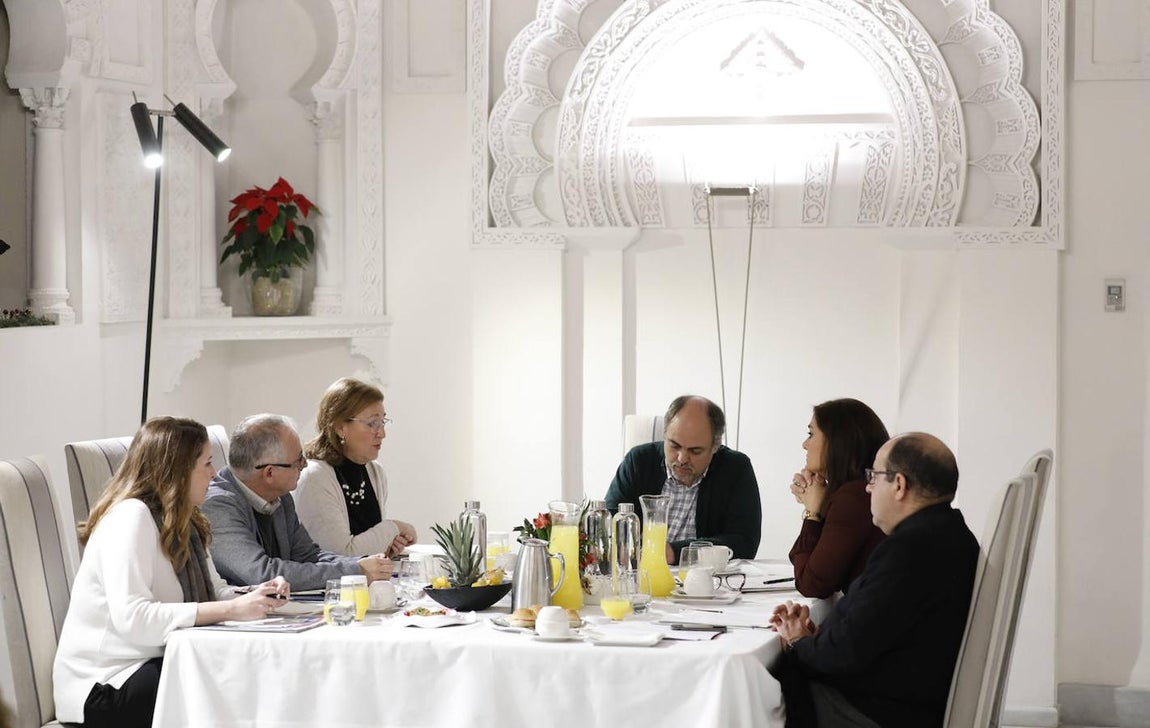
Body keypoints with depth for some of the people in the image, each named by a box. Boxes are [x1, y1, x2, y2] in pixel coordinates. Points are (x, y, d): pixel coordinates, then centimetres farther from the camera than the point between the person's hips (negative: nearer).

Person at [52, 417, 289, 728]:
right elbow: (131, 617, -28)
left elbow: (211, 592, 15)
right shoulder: (131, 516, -17)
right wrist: (231, 609, -27)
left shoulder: (182, 521, 14)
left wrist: (253, 596, -8)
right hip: (104, 685, -8)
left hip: (155, 663, 8)